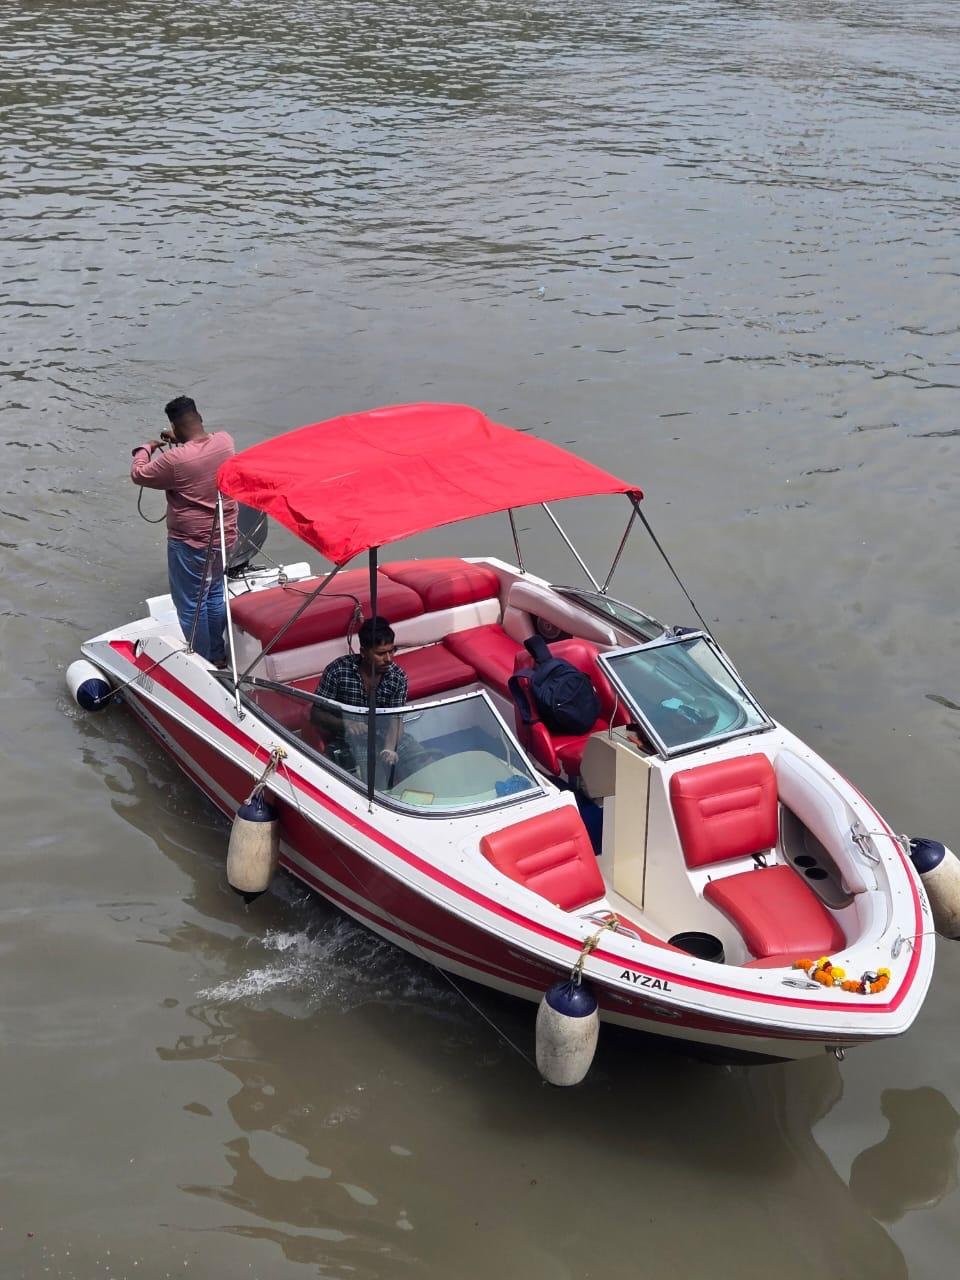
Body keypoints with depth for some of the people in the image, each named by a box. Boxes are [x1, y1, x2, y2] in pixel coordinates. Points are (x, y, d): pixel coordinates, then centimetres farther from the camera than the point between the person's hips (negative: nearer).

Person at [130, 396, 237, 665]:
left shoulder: (175, 460, -26)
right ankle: (217, 655, 36)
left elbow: (139, 474, -6)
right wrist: (180, 440, 21)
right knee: (215, 593, 23)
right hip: (224, 535, 7)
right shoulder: (225, 441, -8)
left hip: (190, 543, -7)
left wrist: (146, 448, 10)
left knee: (191, 604, 8)